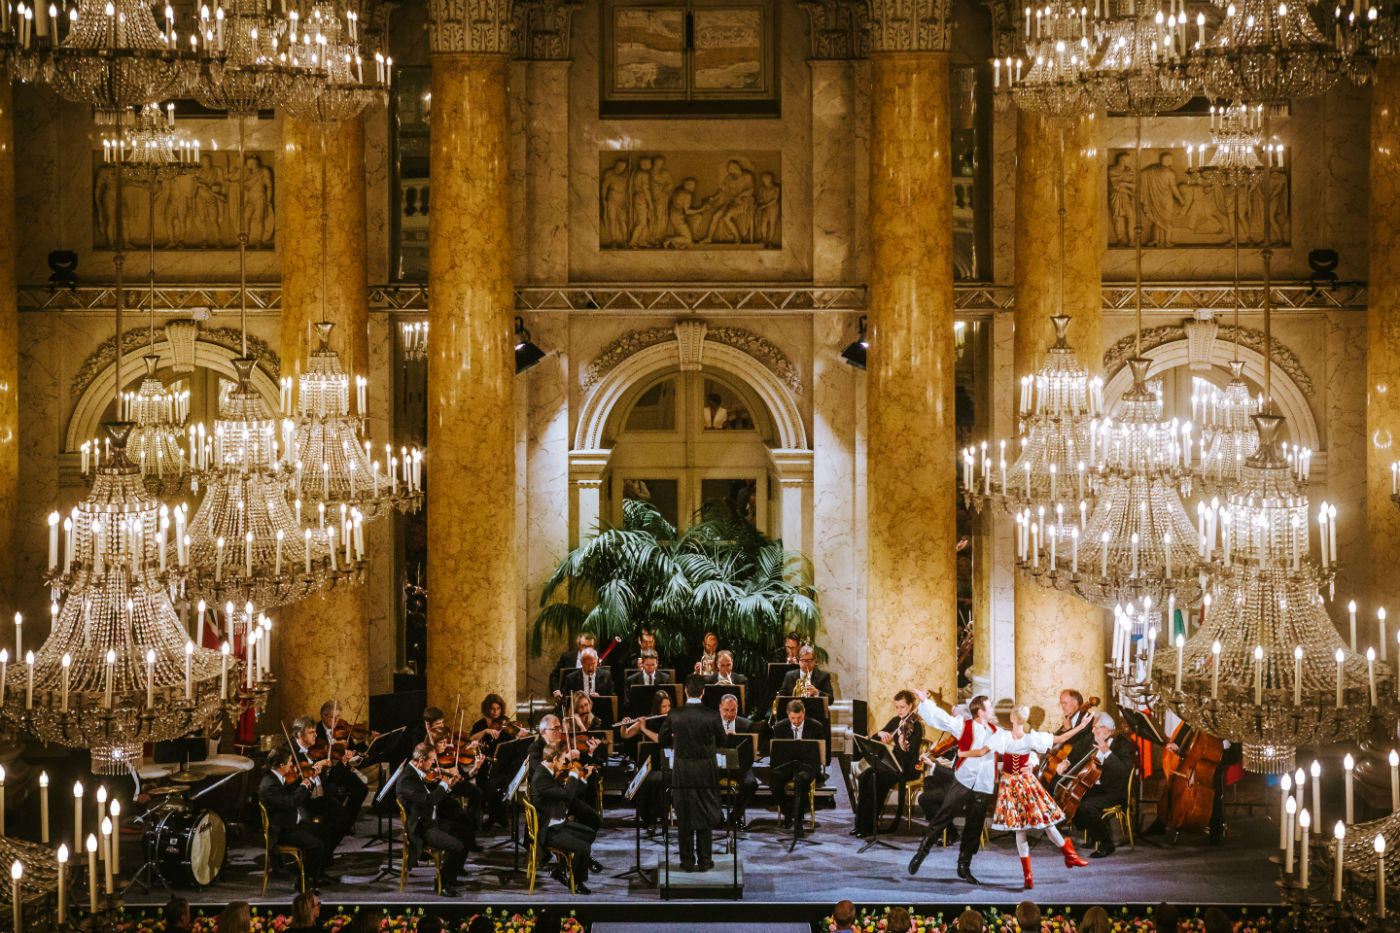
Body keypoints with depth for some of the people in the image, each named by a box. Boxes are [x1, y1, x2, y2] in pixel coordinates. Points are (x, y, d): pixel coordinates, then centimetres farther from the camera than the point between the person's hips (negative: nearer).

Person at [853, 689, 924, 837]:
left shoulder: (916, 726, -11)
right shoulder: (896, 721, 10)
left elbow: (911, 754, -20)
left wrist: (904, 747, -42)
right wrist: (880, 733, -11)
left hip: (909, 768, -7)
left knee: (876, 779, -29)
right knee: (864, 777, -19)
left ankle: (869, 826, -20)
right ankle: (860, 823, -16)